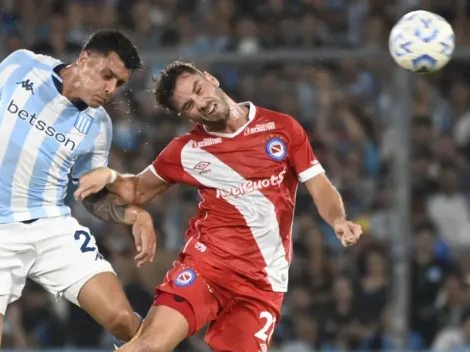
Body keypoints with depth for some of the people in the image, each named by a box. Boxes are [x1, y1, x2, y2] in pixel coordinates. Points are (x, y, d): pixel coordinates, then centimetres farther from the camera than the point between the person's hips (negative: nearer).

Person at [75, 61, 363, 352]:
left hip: (263, 282, 1)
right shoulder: (187, 150, 5)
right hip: (207, 263, 0)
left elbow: (320, 187, 5)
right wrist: (107, 178, -4)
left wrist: (338, 220, -16)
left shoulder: (283, 128, 3)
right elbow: (138, 190, 18)